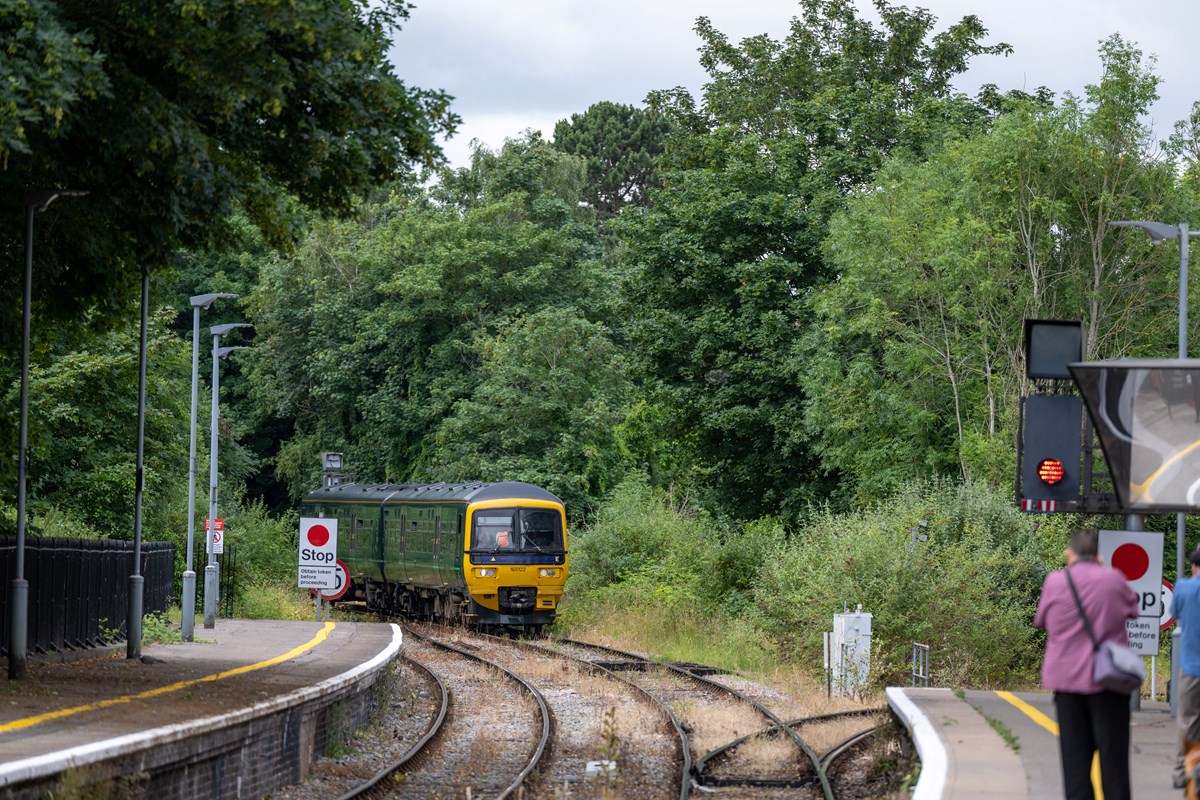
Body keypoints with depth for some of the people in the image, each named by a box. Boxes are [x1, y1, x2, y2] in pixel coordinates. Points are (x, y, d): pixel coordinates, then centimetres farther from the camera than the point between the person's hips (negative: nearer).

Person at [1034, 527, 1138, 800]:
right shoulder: (1113, 580, -6)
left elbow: (1041, 620, 8)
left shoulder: (1054, 582, -4)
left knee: (1075, 757, 6)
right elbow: (1133, 608, 11)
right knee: (1113, 754, 5)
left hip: (1066, 679, 1)